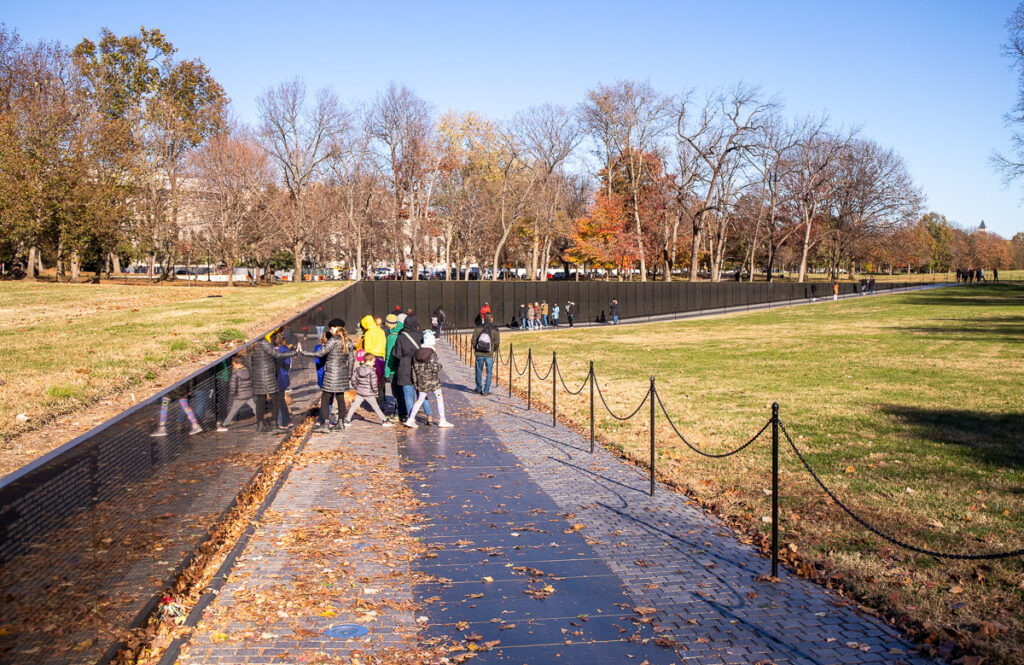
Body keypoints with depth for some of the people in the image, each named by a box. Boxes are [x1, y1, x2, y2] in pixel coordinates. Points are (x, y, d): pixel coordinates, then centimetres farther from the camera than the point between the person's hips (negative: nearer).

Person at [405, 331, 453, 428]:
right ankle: (442, 420, 10)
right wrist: (439, 365, 3)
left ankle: (410, 419, 8)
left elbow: (414, 369, 5)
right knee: (439, 399, 8)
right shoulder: (432, 353, -14)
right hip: (432, 381, -5)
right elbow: (434, 368, -19)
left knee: (420, 400, 13)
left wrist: (416, 383, 11)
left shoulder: (416, 353, 3)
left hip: (421, 381, 5)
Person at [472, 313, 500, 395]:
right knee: (489, 373, 11)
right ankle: (486, 390, 9)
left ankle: (479, 389, 28)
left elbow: (473, 341, -3)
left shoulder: (478, 328, -5)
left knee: (479, 372, 16)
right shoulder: (495, 330, -8)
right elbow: (497, 343, -6)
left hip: (479, 354, 2)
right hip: (489, 355, -1)